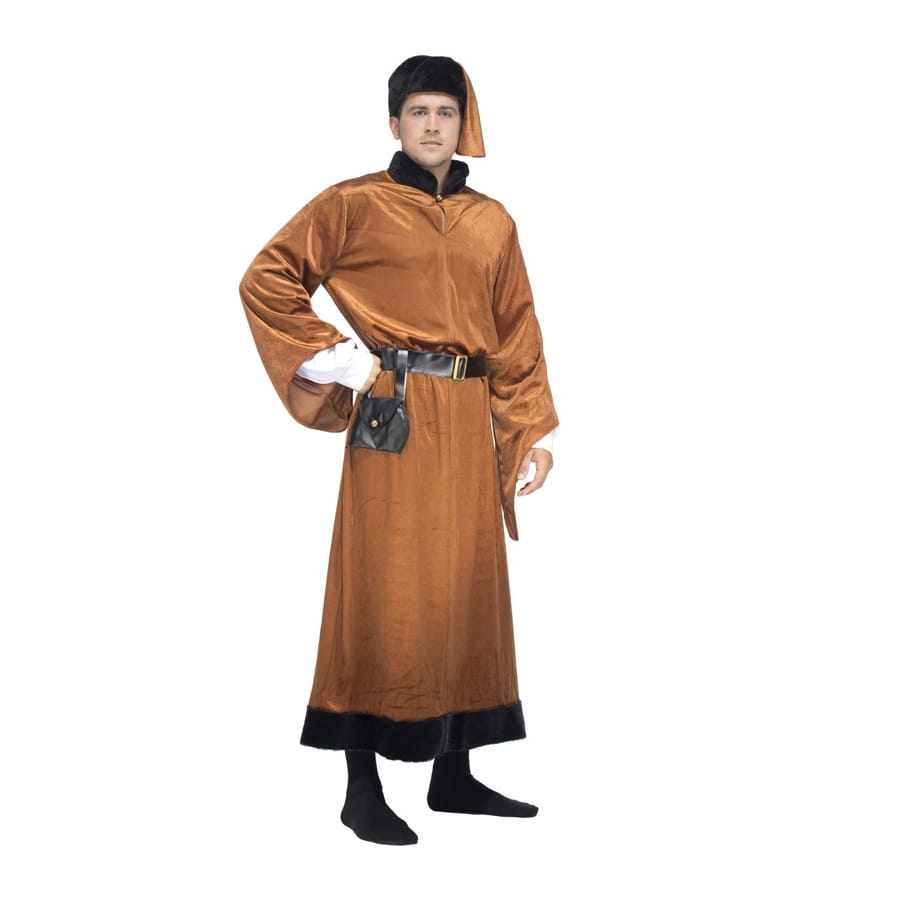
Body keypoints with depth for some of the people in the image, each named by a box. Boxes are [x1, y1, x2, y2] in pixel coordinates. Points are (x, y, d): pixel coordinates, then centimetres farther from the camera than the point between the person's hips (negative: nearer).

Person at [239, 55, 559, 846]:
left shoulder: (492, 222, 12)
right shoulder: (354, 206, -1)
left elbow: (517, 334, 12)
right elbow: (267, 281, -3)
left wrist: (536, 431, 7)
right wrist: (336, 362, -8)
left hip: (469, 422, 5)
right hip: (393, 416, -5)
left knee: (467, 586, 9)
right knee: (385, 592, -4)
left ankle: (454, 774, 21)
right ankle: (363, 790, 5)